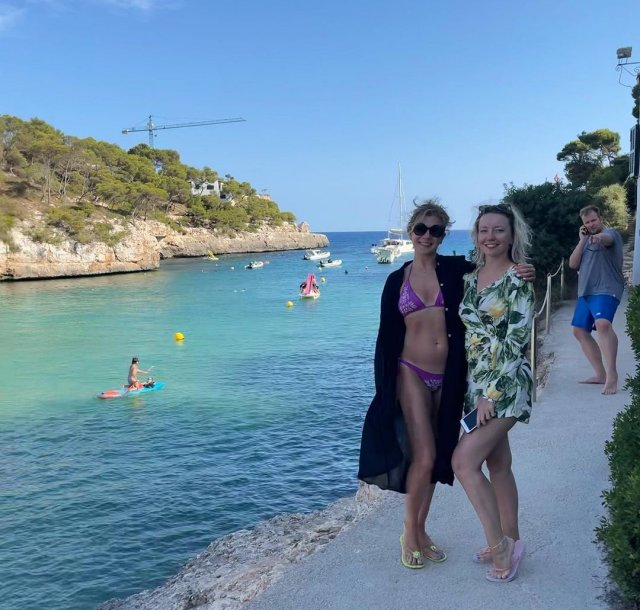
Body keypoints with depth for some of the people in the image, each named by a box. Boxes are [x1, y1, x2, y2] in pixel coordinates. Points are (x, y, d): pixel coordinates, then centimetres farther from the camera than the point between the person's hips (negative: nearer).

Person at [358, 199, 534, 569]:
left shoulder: (456, 269, 2)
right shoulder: (398, 280, 2)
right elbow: (387, 336, 3)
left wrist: (524, 273, -17)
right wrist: (385, 387, 1)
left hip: (448, 378, 2)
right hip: (412, 373, -2)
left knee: (435, 458, 12)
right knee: (424, 457, -9)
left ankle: (421, 531, 29)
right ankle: (409, 534, 13)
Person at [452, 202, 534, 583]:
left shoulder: (519, 280, -11)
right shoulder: (470, 279, 10)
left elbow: (517, 341, -16)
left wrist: (493, 393, -18)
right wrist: (474, 389, 11)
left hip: (505, 386, -7)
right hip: (477, 383, 7)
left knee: (464, 461, -12)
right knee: (498, 464, 15)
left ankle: (501, 543, 3)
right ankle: (509, 542, 28)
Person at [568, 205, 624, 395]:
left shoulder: (610, 233, 0)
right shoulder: (587, 241, 22)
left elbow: (606, 239, -28)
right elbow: (573, 264, 11)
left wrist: (598, 237, -52)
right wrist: (582, 240, 2)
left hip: (606, 290, -9)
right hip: (585, 292, 9)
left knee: (603, 324, -31)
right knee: (580, 331, 10)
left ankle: (612, 375, -35)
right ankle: (600, 374, 17)